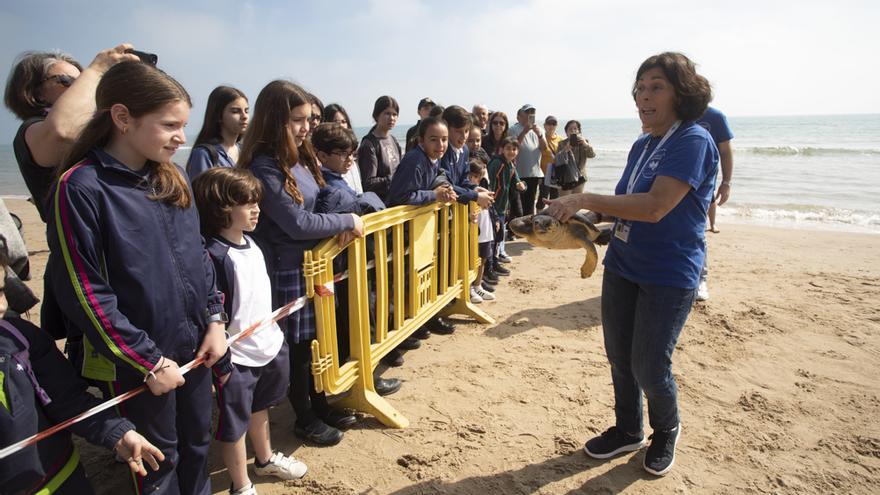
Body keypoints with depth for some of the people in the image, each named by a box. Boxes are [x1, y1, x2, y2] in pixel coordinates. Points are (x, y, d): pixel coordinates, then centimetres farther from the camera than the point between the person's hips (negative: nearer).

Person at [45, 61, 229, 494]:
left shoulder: (171, 178, 4)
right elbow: (84, 294, -17)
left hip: (194, 347, 6)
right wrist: (149, 361, -14)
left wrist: (215, 320, 2)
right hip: (137, 363, -6)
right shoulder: (80, 187, -17)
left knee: (197, 444, 22)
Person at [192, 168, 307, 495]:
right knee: (234, 423, 12)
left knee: (259, 407, 28)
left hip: (269, 344, 8)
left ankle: (265, 459, 51)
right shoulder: (215, 256, -23)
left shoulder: (251, 244, 4)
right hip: (236, 357, -8)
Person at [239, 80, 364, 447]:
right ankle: (304, 418, 29)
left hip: (315, 264, 8)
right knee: (297, 347, 9)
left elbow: (318, 201, 15)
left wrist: (340, 225, -5)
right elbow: (298, 223, -22)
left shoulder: (300, 157, 5)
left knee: (317, 340, 19)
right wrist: (348, 221, -12)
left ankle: (320, 405, 38)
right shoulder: (263, 167, -20)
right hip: (288, 272, -8)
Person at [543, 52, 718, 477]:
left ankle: (666, 432, 34)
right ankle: (628, 431, 37)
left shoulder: (694, 141, -16)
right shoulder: (641, 146, 9)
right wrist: (587, 216, -4)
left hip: (669, 275, -7)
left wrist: (585, 198, -26)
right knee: (619, 358, 14)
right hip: (622, 265, 7)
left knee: (649, 368, 3)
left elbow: (654, 207, -27)